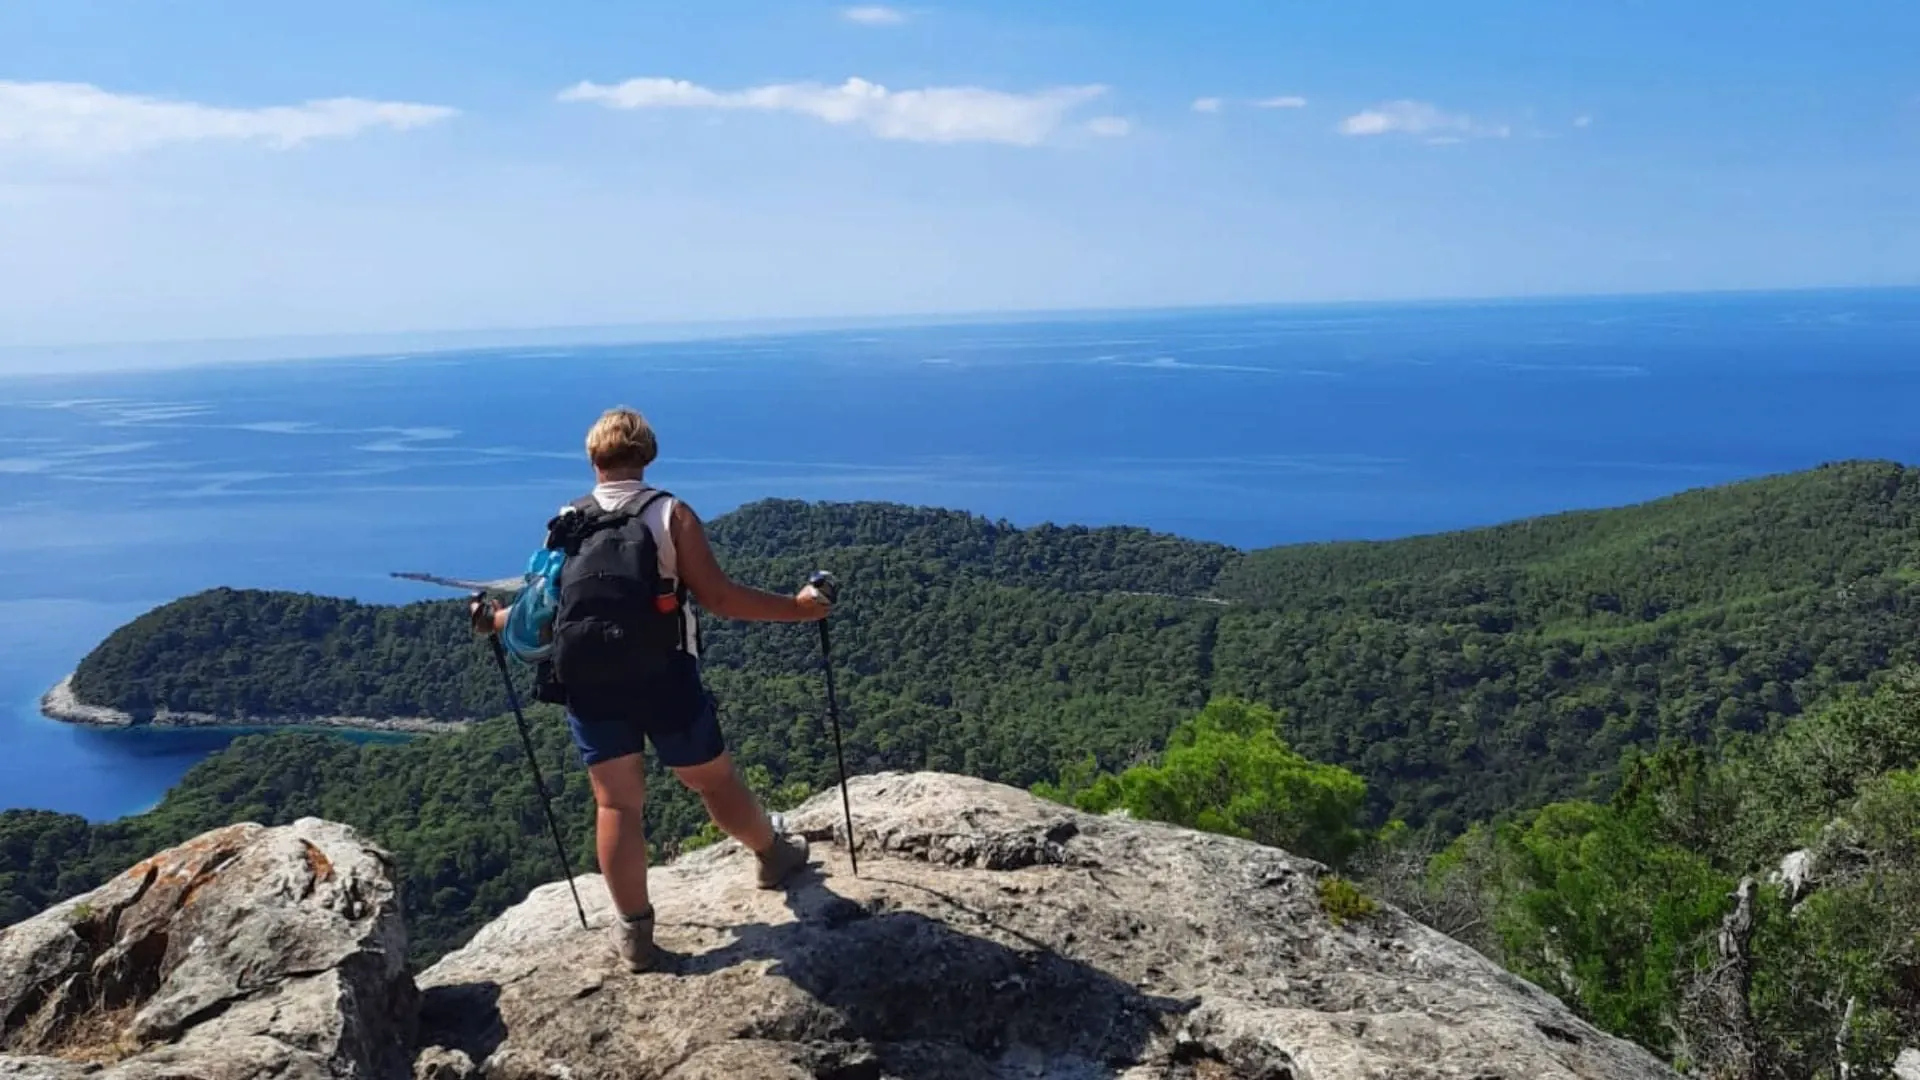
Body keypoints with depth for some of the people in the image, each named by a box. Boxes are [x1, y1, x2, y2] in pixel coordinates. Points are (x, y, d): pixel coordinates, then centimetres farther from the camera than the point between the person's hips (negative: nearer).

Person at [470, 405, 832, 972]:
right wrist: (796, 607, -3)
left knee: (616, 803, 8)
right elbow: (718, 597, -13)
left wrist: (492, 620, 23)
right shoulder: (672, 514, -7)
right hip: (665, 675, -2)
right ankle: (772, 855, 38)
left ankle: (634, 931, 15)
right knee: (715, 780, 15)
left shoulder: (566, 523, 2)